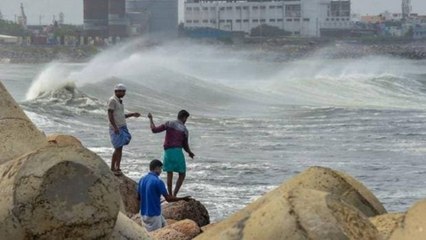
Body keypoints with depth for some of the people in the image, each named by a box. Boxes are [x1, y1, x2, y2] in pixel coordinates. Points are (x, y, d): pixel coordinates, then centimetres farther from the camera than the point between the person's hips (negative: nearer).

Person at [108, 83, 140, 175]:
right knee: (118, 148, -9)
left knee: (119, 148, 6)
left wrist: (132, 114, 16)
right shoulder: (112, 100, -11)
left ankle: (114, 168, 8)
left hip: (122, 127, 9)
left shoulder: (120, 101, 17)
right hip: (116, 128, -9)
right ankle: (114, 167, -3)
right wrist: (115, 127, -24)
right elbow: (110, 115, -17)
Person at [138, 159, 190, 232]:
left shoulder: (142, 180, 5)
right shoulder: (158, 181, -17)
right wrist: (183, 198, -4)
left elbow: (138, 197, 14)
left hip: (144, 213, 8)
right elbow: (168, 198, -15)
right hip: (154, 214, -8)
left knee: (164, 225, 21)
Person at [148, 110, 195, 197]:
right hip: (177, 151, -3)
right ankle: (174, 194, -4)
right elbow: (185, 145, 8)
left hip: (167, 151, 3)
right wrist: (190, 153, 29)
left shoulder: (169, 124, 4)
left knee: (169, 174, 12)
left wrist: (151, 119, 16)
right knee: (182, 175, 8)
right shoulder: (184, 130, 2)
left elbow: (154, 130, 2)